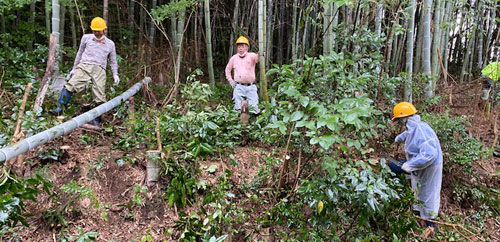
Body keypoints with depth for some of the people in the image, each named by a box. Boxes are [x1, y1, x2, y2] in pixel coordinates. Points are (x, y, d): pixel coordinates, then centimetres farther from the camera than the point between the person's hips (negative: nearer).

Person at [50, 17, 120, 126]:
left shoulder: (110, 44, 17)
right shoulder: (86, 38, 17)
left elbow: (113, 61, 22)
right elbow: (79, 54, 23)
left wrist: (115, 74, 9)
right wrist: (74, 68, 21)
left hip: (99, 70, 0)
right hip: (84, 66, 0)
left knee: (99, 97, -7)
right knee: (71, 85, -22)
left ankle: (96, 121, 2)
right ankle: (59, 109, -24)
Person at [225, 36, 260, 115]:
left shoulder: (251, 56, -2)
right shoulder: (233, 58, 9)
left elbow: (256, 58, -26)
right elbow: (228, 69, 23)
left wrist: (259, 56, -49)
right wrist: (230, 80, 12)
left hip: (251, 87, -2)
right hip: (238, 87, 2)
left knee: (254, 108, 0)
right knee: (238, 109, 4)